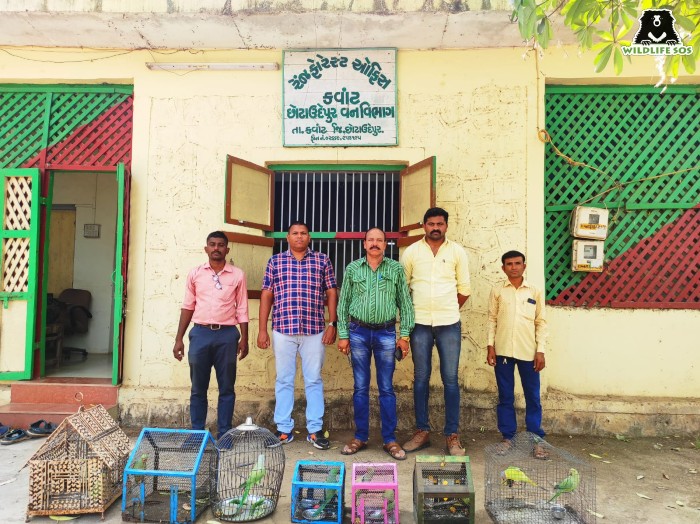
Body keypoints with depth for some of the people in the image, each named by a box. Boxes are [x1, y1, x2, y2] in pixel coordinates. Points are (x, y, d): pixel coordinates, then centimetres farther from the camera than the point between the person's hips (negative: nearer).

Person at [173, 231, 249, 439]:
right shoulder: (195, 273, 6)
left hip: (227, 335, -1)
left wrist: (244, 339, -1)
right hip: (200, 333, 1)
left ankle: (224, 434, 17)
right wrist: (179, 339, 5)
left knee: (226, 388, 6)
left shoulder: (237, 275, 3)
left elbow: (242, 309, 4)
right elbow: (188, 307, 8)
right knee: (198, 388, 9)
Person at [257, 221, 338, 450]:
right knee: (284, 380, 8)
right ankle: (284, 430, 19)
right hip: (283, 330, 1)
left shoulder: (322, 261, 7)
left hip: (315, 331, 0)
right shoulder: (275, 261, 7)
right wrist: (262, 329, 1)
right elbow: (266, 296, 6)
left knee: (314, 380, 6)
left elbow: (332, 293, 6)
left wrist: (332, 324, -2)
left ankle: (315, 430, 16)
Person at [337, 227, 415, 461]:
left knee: (386, 388, 5)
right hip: (358, 332, 1)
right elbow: (343, 303, 7)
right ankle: (360, 437, 20)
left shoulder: (396, 269, 3)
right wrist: (343, 335, 2)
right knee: (360, 387, 8)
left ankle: (390, 440, 15)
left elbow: (405, 303, 4)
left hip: (386, 333, -1)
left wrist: (404, 335, -1)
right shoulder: (352, 269, 5)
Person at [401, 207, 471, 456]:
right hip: (420, 324, 0)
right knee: (421, 378, 7)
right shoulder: (411, 251, 4)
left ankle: (452, 435, 12)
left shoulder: (457, 251, 5)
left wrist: (447, 311, 9)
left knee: (450, 379, 2)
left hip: (449, 324, 0)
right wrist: (411, 313, 7)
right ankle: (422, 431, 19)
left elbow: (464, 289, 8)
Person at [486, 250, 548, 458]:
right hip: (503, 351, 0)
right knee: (505, 396, 8)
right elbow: (492, 320, 6)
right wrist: (490, 346, -2)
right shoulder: (497, 291, 5)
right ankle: (508, 437, 18)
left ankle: (536, 439, 17)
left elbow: (541, 323, 6)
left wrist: (540, 350, -1)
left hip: (528, 352, 0)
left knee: (533, 396, 6)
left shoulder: (535, 292, 5)